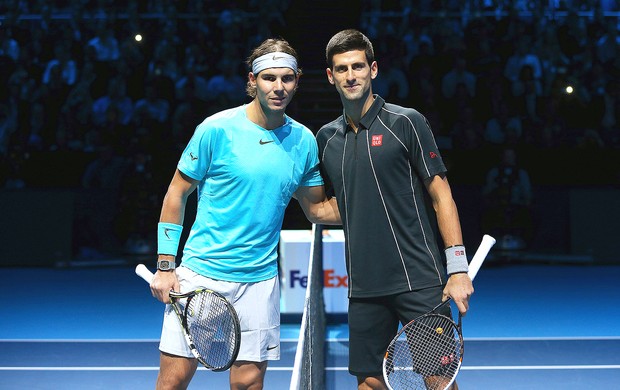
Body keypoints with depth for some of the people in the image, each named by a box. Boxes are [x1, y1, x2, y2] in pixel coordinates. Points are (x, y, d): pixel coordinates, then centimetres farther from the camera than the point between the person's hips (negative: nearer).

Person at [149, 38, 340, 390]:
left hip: (260, 279, 3)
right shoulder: (217, 129, -6)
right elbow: (177, 193, 0)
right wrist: (166, 265, -4)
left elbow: (317, 208, 15)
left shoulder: (304, 141, 4)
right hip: (200, 272, -3)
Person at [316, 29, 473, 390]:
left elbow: (441, 196, -4)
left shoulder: (405, 122, -3)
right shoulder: (326, 138, 11)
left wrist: (458, 268, -10)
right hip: (364, 288, 5)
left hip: (419, 281, -4)